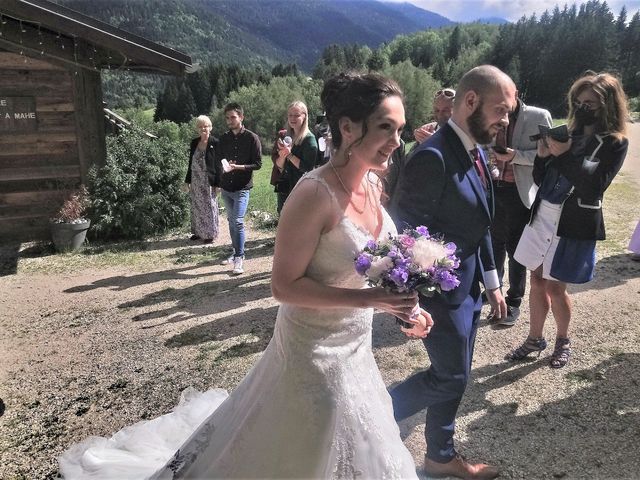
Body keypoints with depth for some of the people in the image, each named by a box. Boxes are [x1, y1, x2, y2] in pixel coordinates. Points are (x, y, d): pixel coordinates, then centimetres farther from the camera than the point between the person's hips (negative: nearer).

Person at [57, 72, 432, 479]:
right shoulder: (315, 193, -28)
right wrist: (370, 298, -30)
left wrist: (399, 303, -1)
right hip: (315, 349, -8)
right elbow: (285, 285, -24)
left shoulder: (372, 184, -2)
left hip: (353, 345, 8)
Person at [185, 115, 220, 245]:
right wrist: (188, 180, 10)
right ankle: (198, 231, 23)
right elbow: (191, 162, 13)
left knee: (209, 207, 3)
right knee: (196, 207, 11)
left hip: (209, 181, -5)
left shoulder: (215, 143, -8)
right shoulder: (194, 143, 8)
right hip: (196, 181, 5)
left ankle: (210, 234, 14)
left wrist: (217, 183, -14)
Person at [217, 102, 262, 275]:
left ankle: (239, 258, -6)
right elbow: (219, 160, 14)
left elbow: (258, 164, -8)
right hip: (226, 187, 6)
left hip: (242, 187, -6)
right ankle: (237, 252, 27)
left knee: (238, 221, -14)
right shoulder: (224, 138, 8)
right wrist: (224, 167, -9)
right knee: (231, 221, 14)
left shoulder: (252, 138, -6)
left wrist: (237, 167, -18)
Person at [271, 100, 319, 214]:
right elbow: (278, 165, 7)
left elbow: (307, 167, -15)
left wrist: (289, 154, -18)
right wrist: (282, 156, -14)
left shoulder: (309, 139, -8)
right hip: (284, 188, 7)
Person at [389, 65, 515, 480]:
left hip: (468, 286, 9)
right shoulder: (433, 157, -24)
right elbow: (404, 234, -22)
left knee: (454, 376, 19)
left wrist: (491, 280, 14)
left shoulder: (477, 150, 6)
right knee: (451, 377, 4)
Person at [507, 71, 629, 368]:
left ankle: (563, 341, 28)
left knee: (555, 286, 3)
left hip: (575, 223, -5)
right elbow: (541, 180, 8)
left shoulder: (615, 143, -6)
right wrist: (542, 156, -11)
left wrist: (566, 154, -25)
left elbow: (594, 185, -18)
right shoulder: (570, 133, 6)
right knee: (537, 279, 10)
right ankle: (535, 339, 28)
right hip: (542, 216, 5)